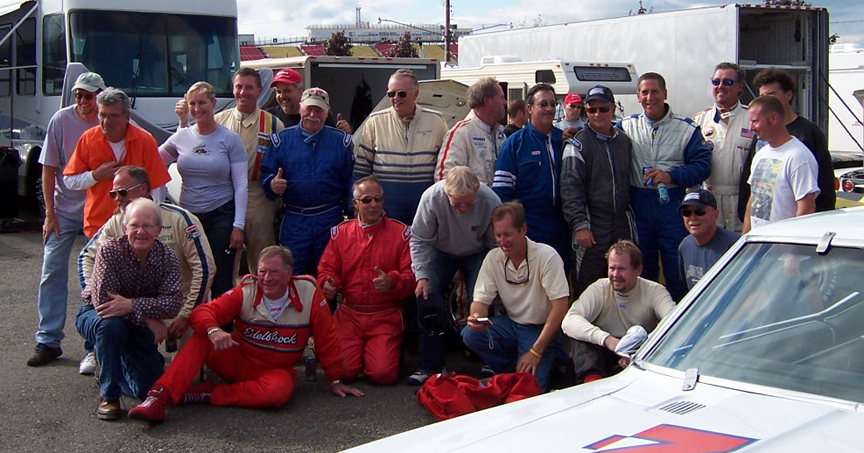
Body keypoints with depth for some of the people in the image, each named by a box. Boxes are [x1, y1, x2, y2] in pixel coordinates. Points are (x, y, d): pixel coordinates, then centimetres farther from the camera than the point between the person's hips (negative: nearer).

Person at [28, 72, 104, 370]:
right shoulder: (62, 120, -6)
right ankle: (48, 341, 11)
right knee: (52, 272, 1)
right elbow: (49, 170, -1)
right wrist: (50, 214, -3)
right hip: (64, 209, 1)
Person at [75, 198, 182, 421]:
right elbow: (103, 300, -31)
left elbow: (173, 304, -28)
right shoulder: (110, 250, -25)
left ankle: (114, 366, 28)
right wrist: (146, 317, -32)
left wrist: (132, 305, -41)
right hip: (95, 315, -3)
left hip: (136, 327, 3)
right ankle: (108, 395, -19)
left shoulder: (167, 257, -16)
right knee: (112, 324, -40)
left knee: (149, 387, -6)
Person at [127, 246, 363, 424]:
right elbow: (203, 312, -16)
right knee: (201, 340, -26)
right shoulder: (245, 292, -8)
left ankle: (207, 394, -26)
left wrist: (335, 380, 3)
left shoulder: (308, 293, -9)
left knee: (280, 391, -37)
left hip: (275, 370, -1)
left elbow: (326, 340, -2)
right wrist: (213, 330, -39)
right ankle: (157, 399, -35)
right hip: (237, 361, 1)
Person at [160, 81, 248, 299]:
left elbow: (241, 185, -4)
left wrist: (238, 226, -9)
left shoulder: (229, 139, -2)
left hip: (221, 216, -3)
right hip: (188, 216, 3)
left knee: (221, 281, 0)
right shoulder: (181, 137, 6)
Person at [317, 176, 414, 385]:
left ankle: (375, 350, 19)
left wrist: (392, 281, -25)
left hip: (386, 316, -1)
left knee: (383, 374, -17)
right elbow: (327, 268, 8)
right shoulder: (341, 232, 9)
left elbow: (412, 276, -4)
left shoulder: (401, 233, 2)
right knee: (343, 371, -14)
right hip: (348, 314, 2)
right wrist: (327, 285, -15)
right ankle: (358, 349, 21)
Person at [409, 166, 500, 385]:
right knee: (427, 299, -15)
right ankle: (429, 365, -3)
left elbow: (497, 245, -15)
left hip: (477, 254, -1)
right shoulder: (431, 198, -31)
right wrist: (422, 276, -24)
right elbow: (419, 240, -18)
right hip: (441, 251, 1)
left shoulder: (490, 202, -30)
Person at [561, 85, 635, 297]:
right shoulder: (578, 144, -5)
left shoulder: (623, 141, 11)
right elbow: (570, 188, -11)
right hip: (593, 225, -5)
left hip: (623, 223, 5)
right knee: (588, 286, -3)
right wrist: (579, 225, -18)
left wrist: (631, 216, 15)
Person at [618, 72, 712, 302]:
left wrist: (671, 176, -16)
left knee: (677, 270, 0)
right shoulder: (626, 126, 8)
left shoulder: (686, 128, 1)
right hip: (638, 205, 2)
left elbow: (703, 165, -4)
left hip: (673, 205, -2)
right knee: (642, 268, 11)